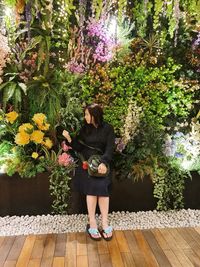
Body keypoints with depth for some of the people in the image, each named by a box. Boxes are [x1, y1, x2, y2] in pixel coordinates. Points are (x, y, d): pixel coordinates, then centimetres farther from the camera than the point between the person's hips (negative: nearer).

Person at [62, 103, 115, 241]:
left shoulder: (108, 128, -3)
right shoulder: (85, 129, 5)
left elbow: (110, 148, -9)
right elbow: (79, 147, 3)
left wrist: (104, 162, -24)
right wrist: (69, 138, -12)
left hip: (102, 165, -1)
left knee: (103, 190, -10)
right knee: (91, 191, -7)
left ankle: (104, 223, 2)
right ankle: (92, 223, 2)